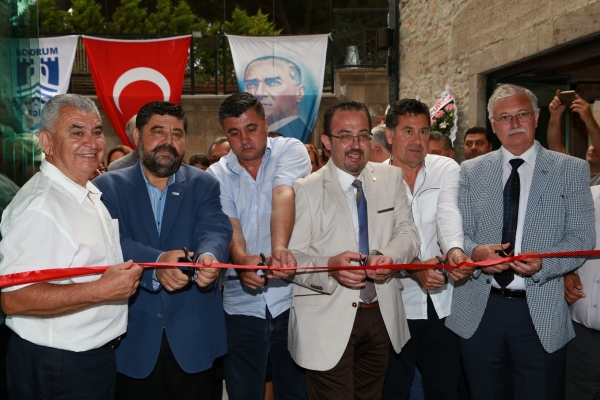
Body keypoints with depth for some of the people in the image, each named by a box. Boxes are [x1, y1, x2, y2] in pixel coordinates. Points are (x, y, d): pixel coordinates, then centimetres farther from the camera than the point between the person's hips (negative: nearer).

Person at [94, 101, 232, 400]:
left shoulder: (204, 185, 3)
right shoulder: (108, 186, 1)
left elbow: (215, 231, -13)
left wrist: (208, 257, -36)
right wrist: (156, 262, -33)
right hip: (133, 338, 0)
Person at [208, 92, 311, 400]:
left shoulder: (290, 150, -1)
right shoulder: (217, 175, 5)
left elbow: (283, 196, -21)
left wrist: (279, 248, -38)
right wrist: (241, 258, -31)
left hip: (291, 297, -2)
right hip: (241, 304, 2)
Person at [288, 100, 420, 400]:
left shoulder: (391, 178, 6)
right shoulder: (305, 189, -7)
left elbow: (408, 232, 4)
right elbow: (292, 257, -10)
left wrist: (389, 256, -18)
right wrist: (329, 267, -30)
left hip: (382, 317, 4)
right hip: (328, 321, -4)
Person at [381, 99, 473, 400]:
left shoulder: (446, 169, 2)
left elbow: (449, 215, -16)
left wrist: (454, 250, -37)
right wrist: (414, 268, -28)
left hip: (443, 305, 1)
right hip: (394, 305, -1)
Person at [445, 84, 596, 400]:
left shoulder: (571, 170, 2)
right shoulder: (471, 171, 6)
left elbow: (582, 237, -3)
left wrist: (543, 263, -21)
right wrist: (475, 252, -19)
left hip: (540, 312, -1)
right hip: (478, 311, 2)